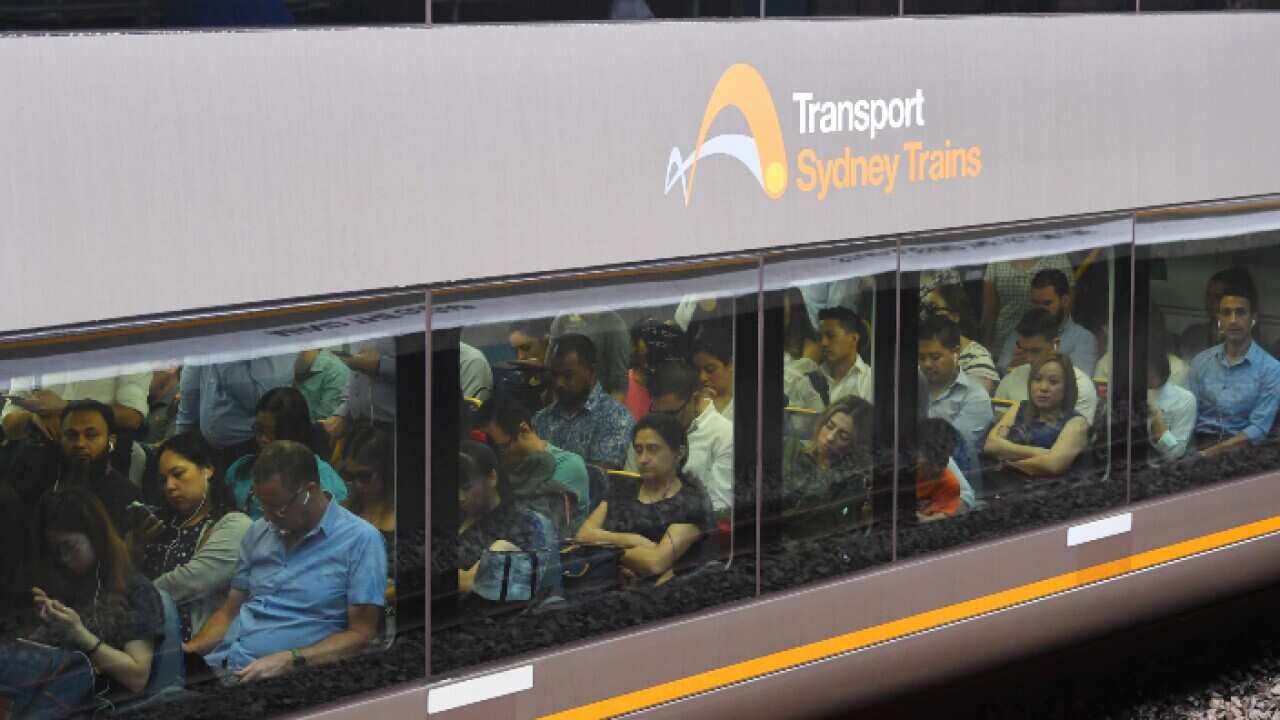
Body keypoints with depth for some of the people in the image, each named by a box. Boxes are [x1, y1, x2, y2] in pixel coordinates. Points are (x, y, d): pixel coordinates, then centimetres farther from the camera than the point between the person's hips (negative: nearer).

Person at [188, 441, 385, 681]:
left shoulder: (361, 540, -3)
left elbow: (360, 634, -6)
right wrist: (190, 648, 3)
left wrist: (289, 660, -18)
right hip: (215, 665, 6)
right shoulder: (258, 532, 18)